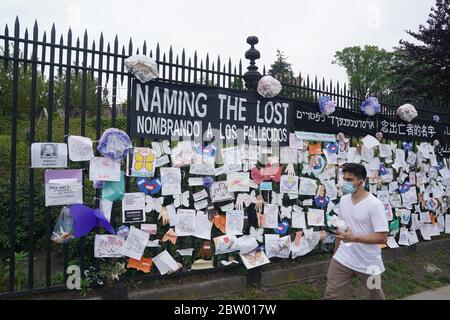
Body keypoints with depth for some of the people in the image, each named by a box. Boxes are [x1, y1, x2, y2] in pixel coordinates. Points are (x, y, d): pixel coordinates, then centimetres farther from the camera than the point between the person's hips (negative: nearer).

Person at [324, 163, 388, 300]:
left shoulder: (375, 204, -18)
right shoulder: (343, 200, 1)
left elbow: (383, 237, -21)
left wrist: (354, 238, -28)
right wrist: (336, 251, 17)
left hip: (369, 263, -4)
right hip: (343, 259, 4)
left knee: (376, 296, 21)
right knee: (330, 295, 5)